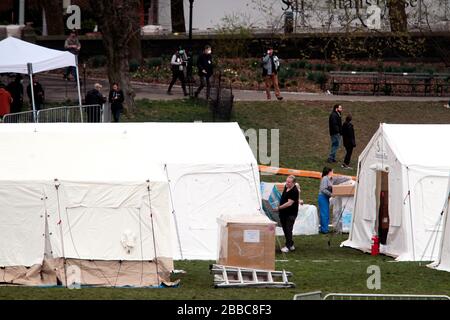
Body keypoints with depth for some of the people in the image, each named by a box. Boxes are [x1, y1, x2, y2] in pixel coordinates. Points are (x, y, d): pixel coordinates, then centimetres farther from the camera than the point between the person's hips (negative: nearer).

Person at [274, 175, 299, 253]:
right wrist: (279, 208, 18)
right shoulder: (286, 187, 7)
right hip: (283, 213, 9)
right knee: (285, 229, 13)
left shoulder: (294, 191, -19)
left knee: (288, 230, -7)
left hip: (290, 214, -9)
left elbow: (289, 203, -24)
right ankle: (291, 245, 24)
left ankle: (288, 246, 0)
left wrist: (279, 208, -23)